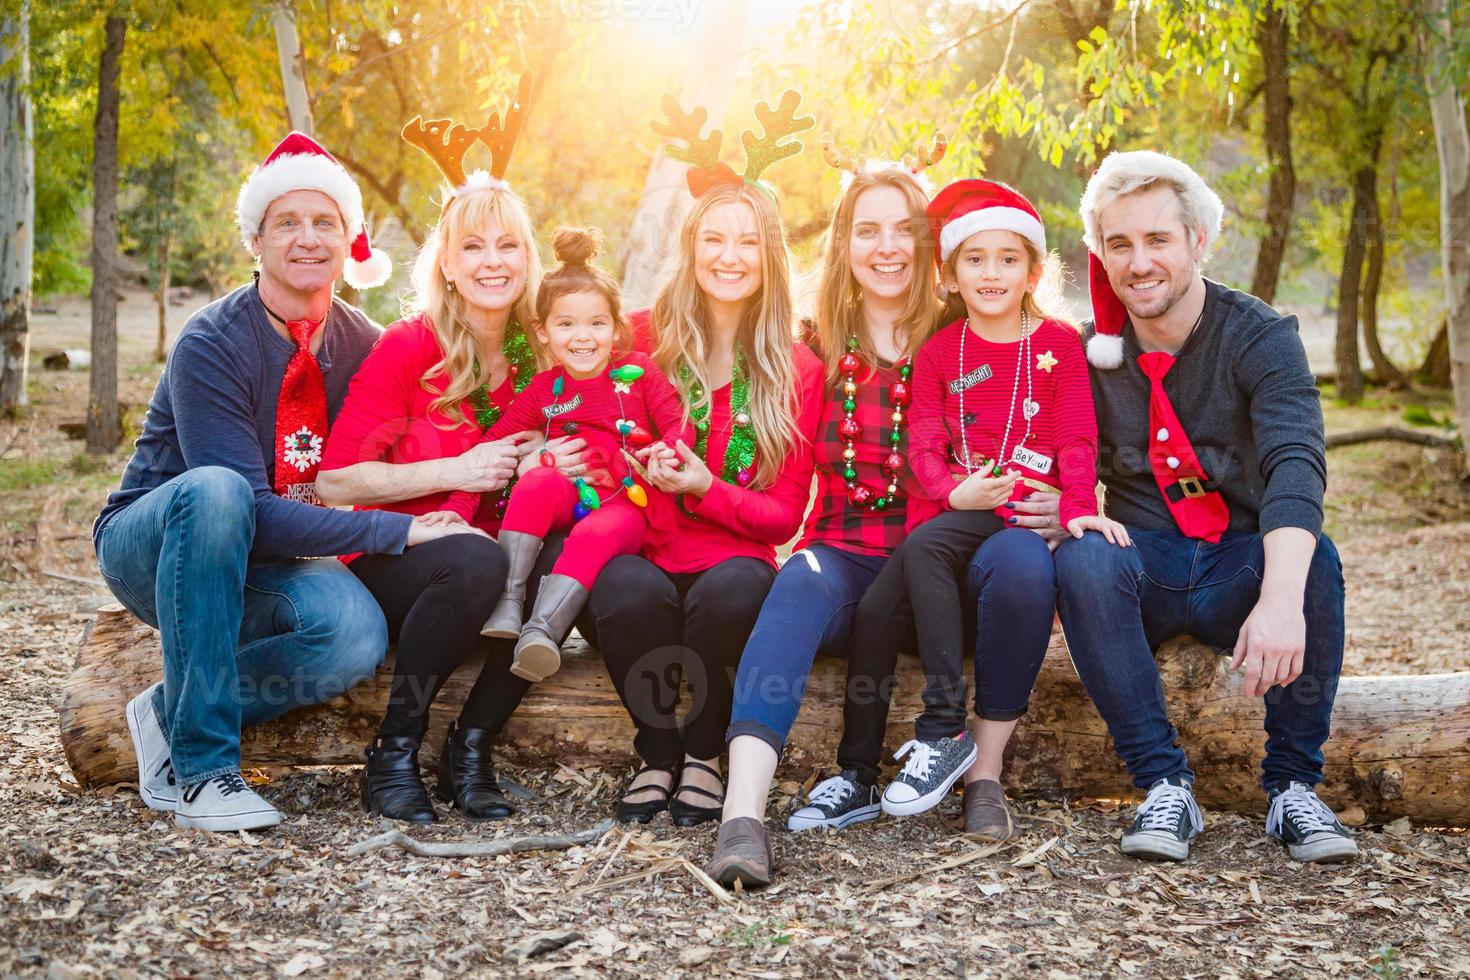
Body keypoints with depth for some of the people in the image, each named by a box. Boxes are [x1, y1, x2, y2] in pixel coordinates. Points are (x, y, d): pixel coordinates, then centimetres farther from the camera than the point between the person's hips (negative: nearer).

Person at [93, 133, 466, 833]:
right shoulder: (211, 344, -20)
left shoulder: (361, 344, -3)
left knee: (356, 629, -29)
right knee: (215, 489, -39)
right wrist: (394, 532, -30)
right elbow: (253, 512, -27)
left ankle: (170, 713, -7)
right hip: (151, 545, -3)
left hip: (250, 565, 4)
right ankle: (199, 765, -32)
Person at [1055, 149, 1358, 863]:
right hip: (1143, 570, 1)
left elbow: (1296, 464, -27)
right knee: (1081, 558, -31)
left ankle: (1293, 785, -16)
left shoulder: (1260, 337, -11)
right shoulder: (1093, 353, 0)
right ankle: (1164, 785, -23)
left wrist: (1280, 597, -46)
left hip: (1241, 567, -1)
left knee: (1315, 558, -33)